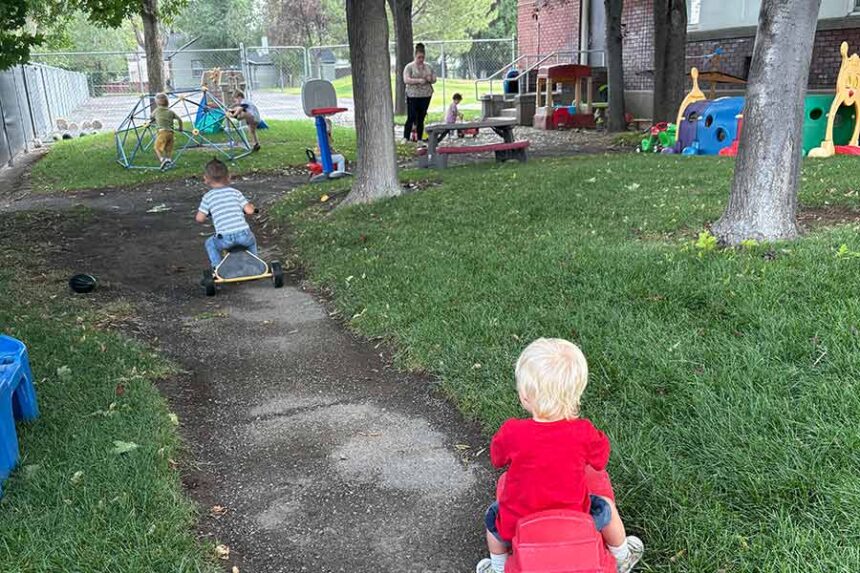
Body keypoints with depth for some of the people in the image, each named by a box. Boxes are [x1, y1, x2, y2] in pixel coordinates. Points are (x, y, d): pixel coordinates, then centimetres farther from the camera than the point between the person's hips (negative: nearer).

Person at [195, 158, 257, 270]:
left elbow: (199, 218, 7)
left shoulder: (208, 197, 9)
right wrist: (250, 206, 31)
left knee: (210, 244, 30)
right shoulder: (235, 192, 13)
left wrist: (207, 215, 30)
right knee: (252, 241, 36)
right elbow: (249, 211, 7)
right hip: (243, 234, 2)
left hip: (224, 238, -2)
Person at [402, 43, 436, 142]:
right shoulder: (409, 67, -1)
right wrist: (418, 80, -22)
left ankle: (420, 140, 11)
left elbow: (434, 79, 17)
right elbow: (406, 80, -12)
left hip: (426, 96, 4)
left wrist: (430, 79, -7)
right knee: (411, 118, -9)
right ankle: (405, 139, -6)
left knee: (421, 119, 7)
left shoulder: (427, 67, 13)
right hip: (413, 96, -4)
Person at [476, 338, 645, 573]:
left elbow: (497, 459, -4)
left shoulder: (511, 433, -27)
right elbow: (600, 461, -4)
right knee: (605, 508, 29)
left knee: (493, 518, 31)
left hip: (519, 523, 0)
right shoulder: (584, 433, -25)